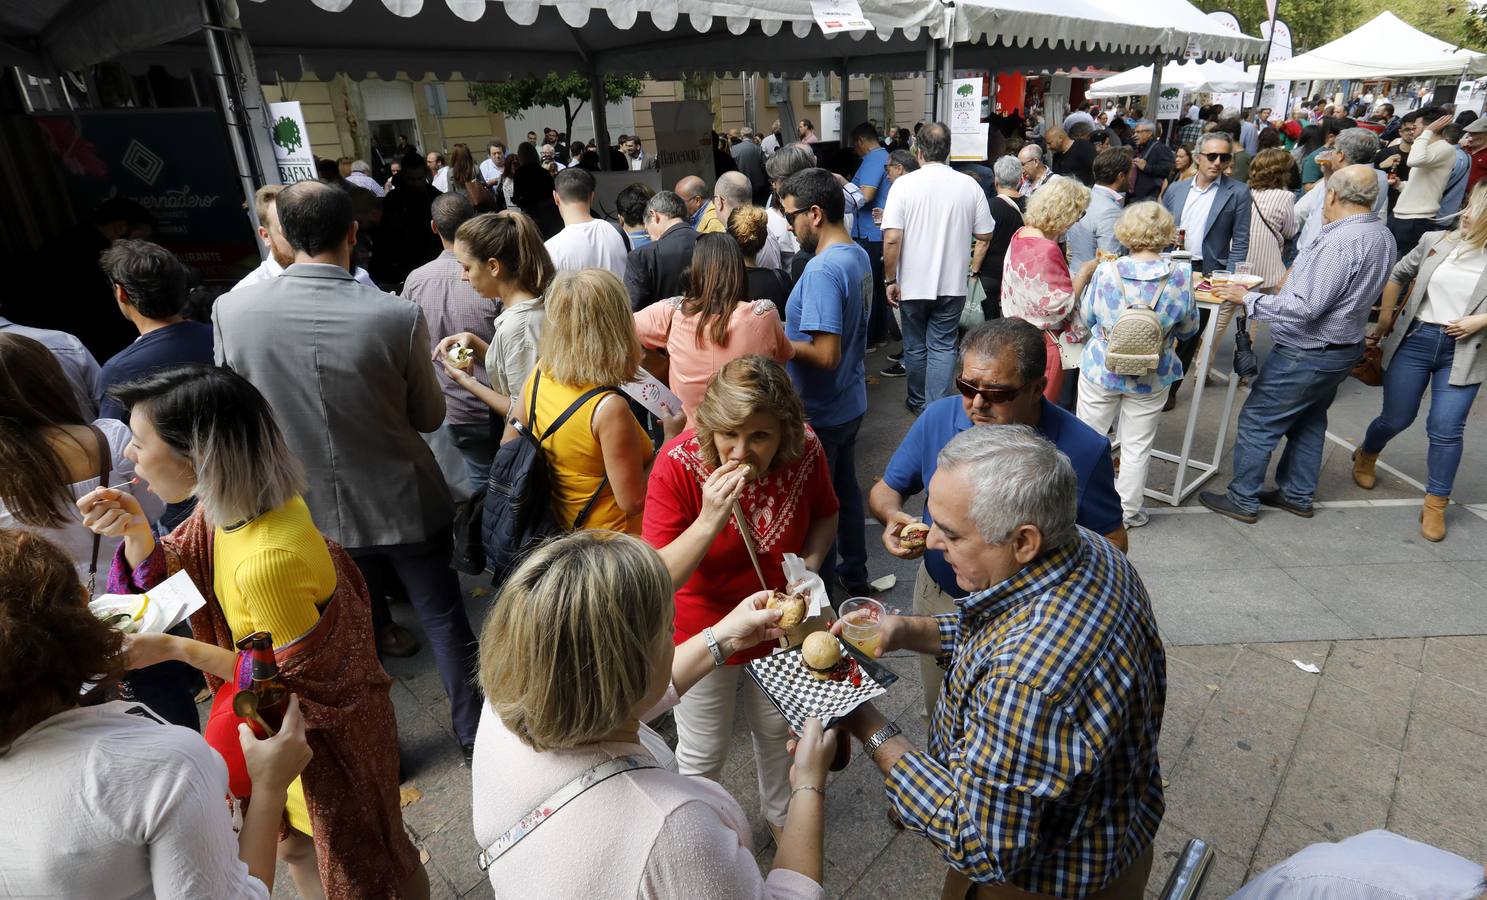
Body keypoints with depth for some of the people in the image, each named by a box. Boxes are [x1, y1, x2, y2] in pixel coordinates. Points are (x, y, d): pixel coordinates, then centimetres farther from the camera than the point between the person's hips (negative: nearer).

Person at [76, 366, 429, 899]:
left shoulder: (270, 560, -38)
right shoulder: (231, 505, -11)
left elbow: (291, 680, -24)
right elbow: (167, 580, 5)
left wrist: (176, 649, -24)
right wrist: (134, 531, -14)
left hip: (325, 730, -8)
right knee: (290, 841, 30)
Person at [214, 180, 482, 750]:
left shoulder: (232, 311, -13)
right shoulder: (397, 316, -20)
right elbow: (429, 417, -7)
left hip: (313, 511, 3)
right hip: (403, 505, -2)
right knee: (443, 616, 15)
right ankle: (474, 730, 31)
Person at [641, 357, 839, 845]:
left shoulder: (806, 450, -21)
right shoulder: (678, 463, -30)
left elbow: (825, 514, 1)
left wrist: (812, 560, -18)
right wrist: (709, 521, -43)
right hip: (704, 633, -3)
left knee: (777, 729, 27)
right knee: (704, 752, 17)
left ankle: (780, 814, 58)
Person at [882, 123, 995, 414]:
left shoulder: (904, 184, -10)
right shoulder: (969, 185, -3)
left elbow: (891, 239, -16)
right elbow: (984, 234, 4)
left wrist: (890, 280, -6)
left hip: (913, 284, -1)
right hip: (952, 284, 1)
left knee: (915, 347, 15)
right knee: (942, 347, 9)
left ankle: (918, 402, 32)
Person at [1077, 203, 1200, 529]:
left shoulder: (1105, 272, -15)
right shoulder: (1180, 277, -13)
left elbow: (1086, 318, 1)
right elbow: (1189, 329, 1)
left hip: (1101, 369, 0)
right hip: (1151, 378, 1)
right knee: (1137, 446, 14)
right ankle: (1129, 511, 28)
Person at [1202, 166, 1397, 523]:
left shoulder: (1339, 242, -26)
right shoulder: (1383, 237, 5)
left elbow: (1304, 308, -28)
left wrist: (1248, 298, -20)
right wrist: (1290, 288, 15)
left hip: (1306, 355, -10)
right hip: (1343, 347, 10)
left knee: (1257, 423, 1)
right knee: (1309, 423, 21)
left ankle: (1242, 500, 10)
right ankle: (1297, 496, 32)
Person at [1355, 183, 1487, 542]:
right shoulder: (1435, 240, 1)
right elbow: (1398, 275, 14)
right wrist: (1385, 318, 11)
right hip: (1413, 341, 1)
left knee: (1446, 430, -3)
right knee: (1396, 418, 10)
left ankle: (1436, 505, 11)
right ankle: (1366, 457, 42)